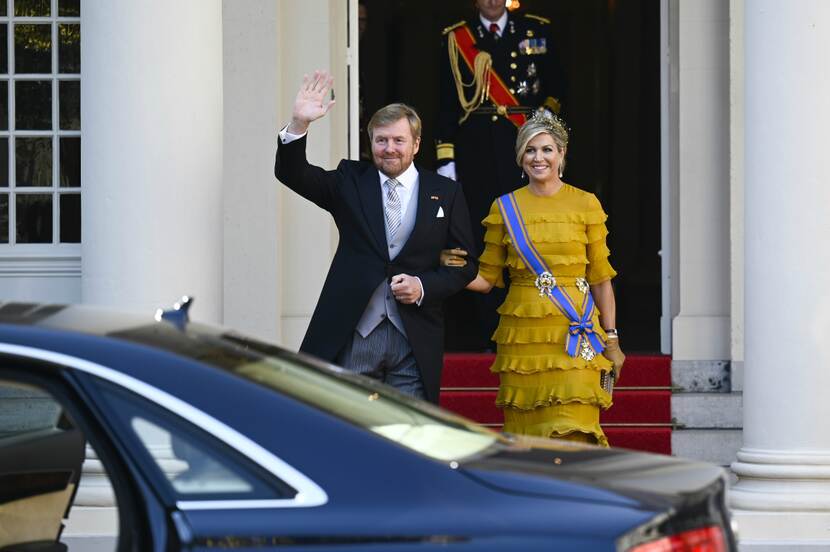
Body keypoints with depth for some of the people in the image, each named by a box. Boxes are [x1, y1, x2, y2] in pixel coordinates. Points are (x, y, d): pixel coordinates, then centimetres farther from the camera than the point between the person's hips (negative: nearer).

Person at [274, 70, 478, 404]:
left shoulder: (445, 194, 8)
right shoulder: (350, 181, 9)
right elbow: (292, 174, -4)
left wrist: (424, 287, -9)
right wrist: (299, 124, -21)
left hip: (413, 340, 0)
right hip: (351, 335, 0)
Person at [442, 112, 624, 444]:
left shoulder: (585, 205, 5)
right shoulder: (505, 208, 8)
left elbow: (601, 279, 7)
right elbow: (486, 278, 11)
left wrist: (611, 340, 4)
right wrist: (454, 269, -9)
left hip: (575, 336, -2)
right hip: (523, 336, 2)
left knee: (573, 435, -12)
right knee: (525, 436, 2)